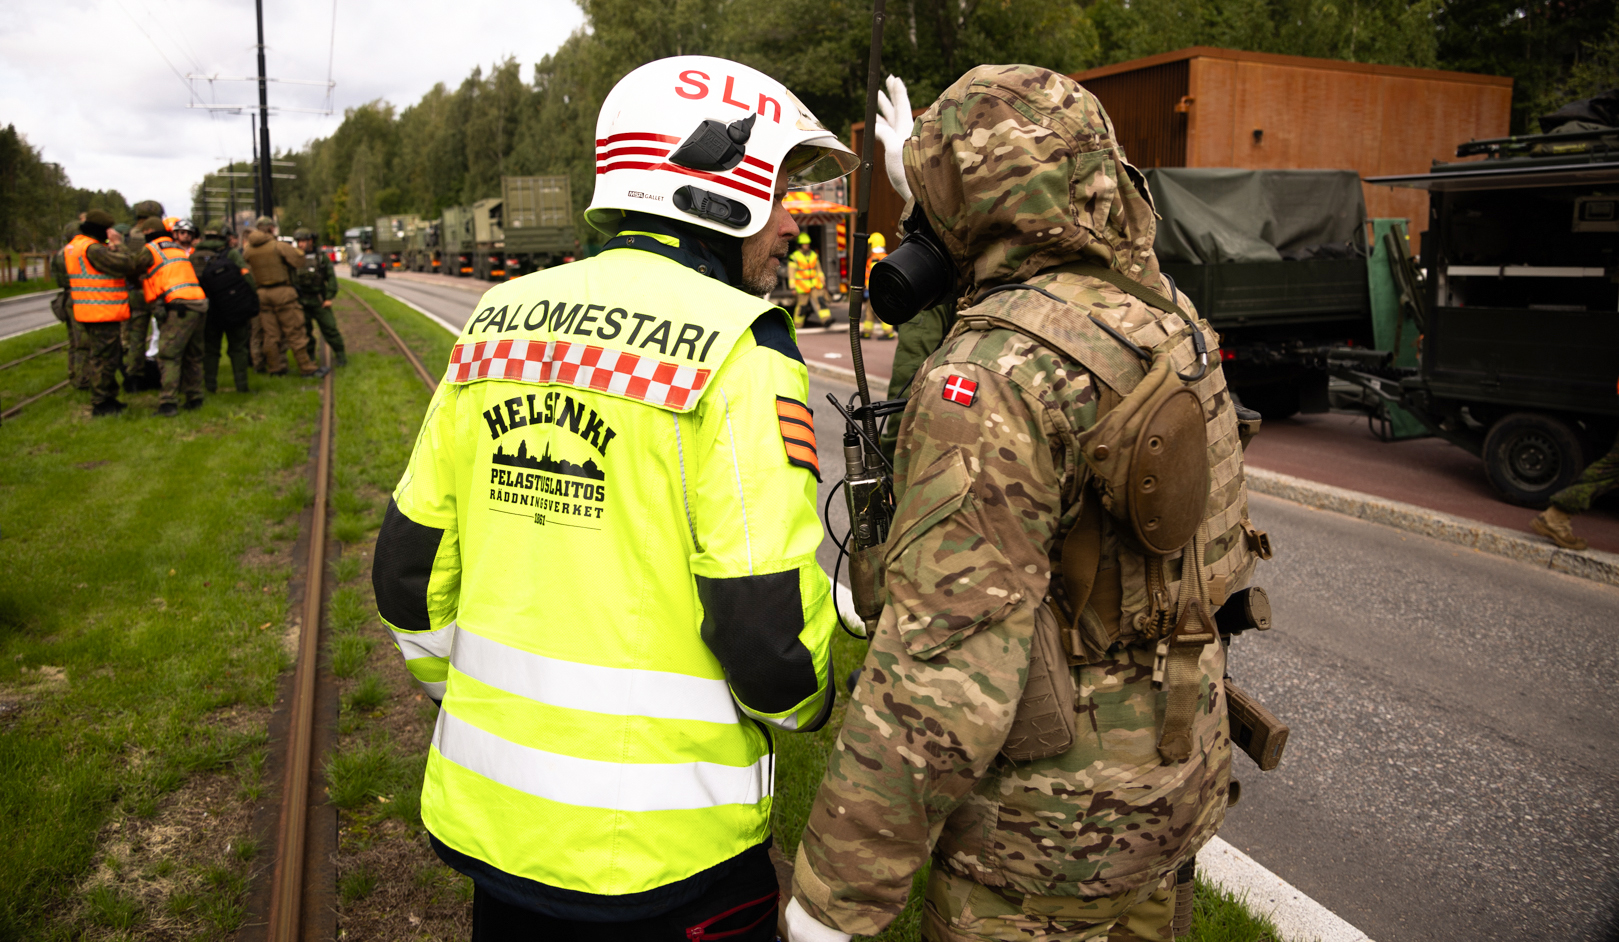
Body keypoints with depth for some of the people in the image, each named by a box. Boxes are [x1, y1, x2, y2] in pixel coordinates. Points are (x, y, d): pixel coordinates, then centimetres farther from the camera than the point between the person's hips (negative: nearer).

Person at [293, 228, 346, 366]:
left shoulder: (321, 257, 1)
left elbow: (331, 277, 1)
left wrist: (329, 297, -6)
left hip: (319, 301, -2)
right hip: (301, 301, 2)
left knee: (329, 328, -3)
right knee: (304, 330, 4)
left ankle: (340, 355, 7)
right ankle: (309, 357, 17)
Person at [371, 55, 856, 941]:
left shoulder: (501, 320, 2)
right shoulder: (737, 348, -17)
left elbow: (410, 571, 7)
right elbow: (768, 625, -19)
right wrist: (805, 700, 3)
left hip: (491, 805, 6)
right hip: (657, 850, -5)